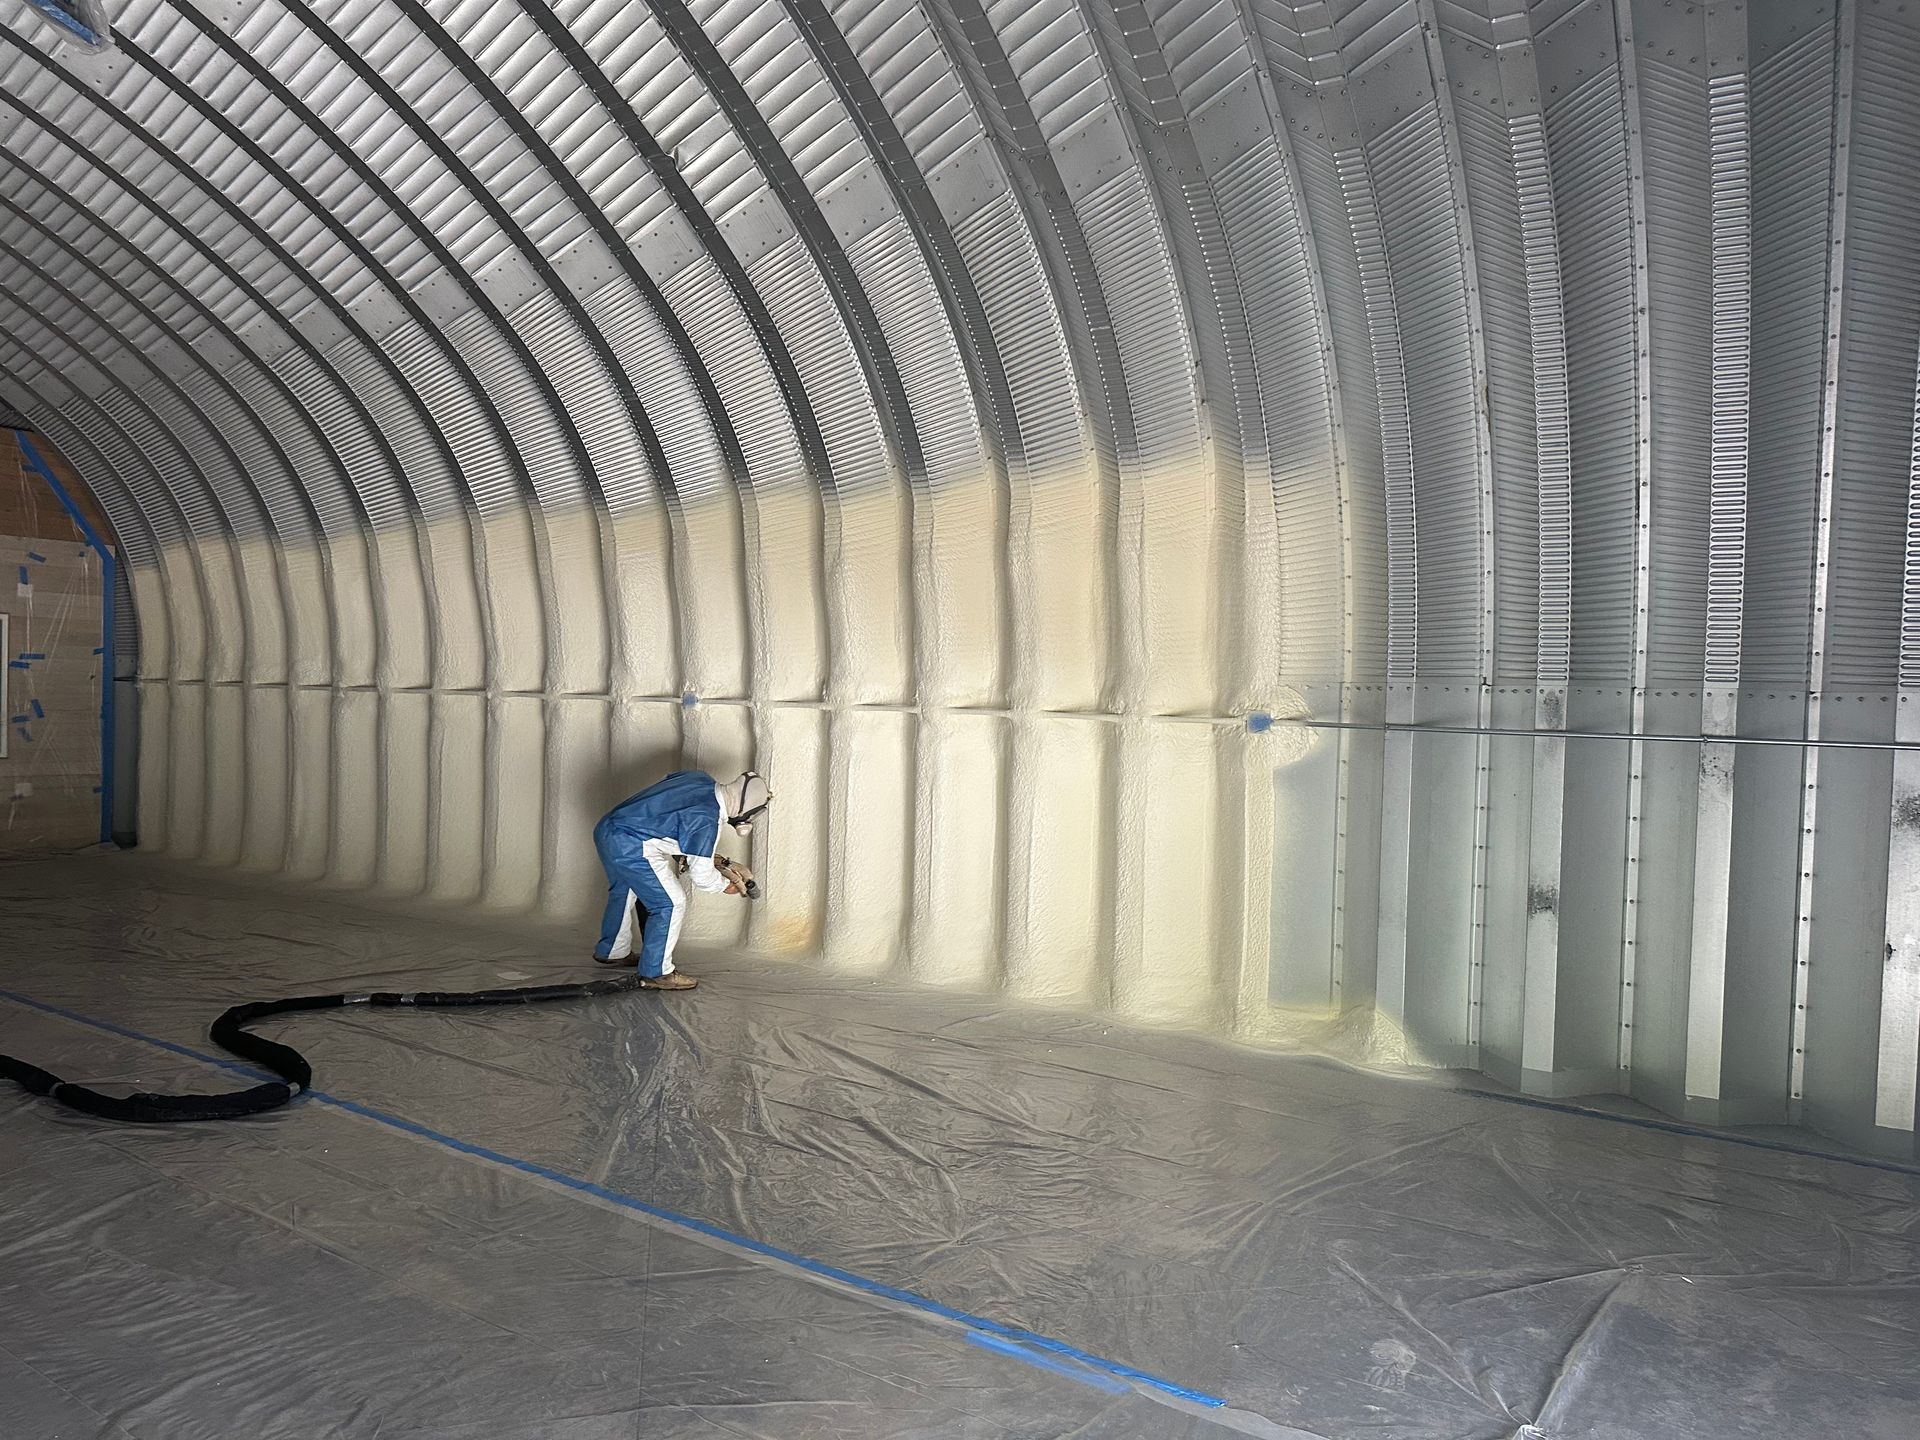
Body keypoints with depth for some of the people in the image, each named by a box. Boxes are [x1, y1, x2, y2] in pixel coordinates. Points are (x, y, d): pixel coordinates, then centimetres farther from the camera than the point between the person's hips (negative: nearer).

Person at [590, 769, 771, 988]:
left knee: (624, 891, 30)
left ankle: (612, 951, 50)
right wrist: (726, 886, 8)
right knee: (671, 903, -1)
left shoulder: (701, 780, 2)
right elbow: (702, 875, -12)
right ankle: (656, 973, 9)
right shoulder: (708, 821, -21)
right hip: (629, 848, -10)